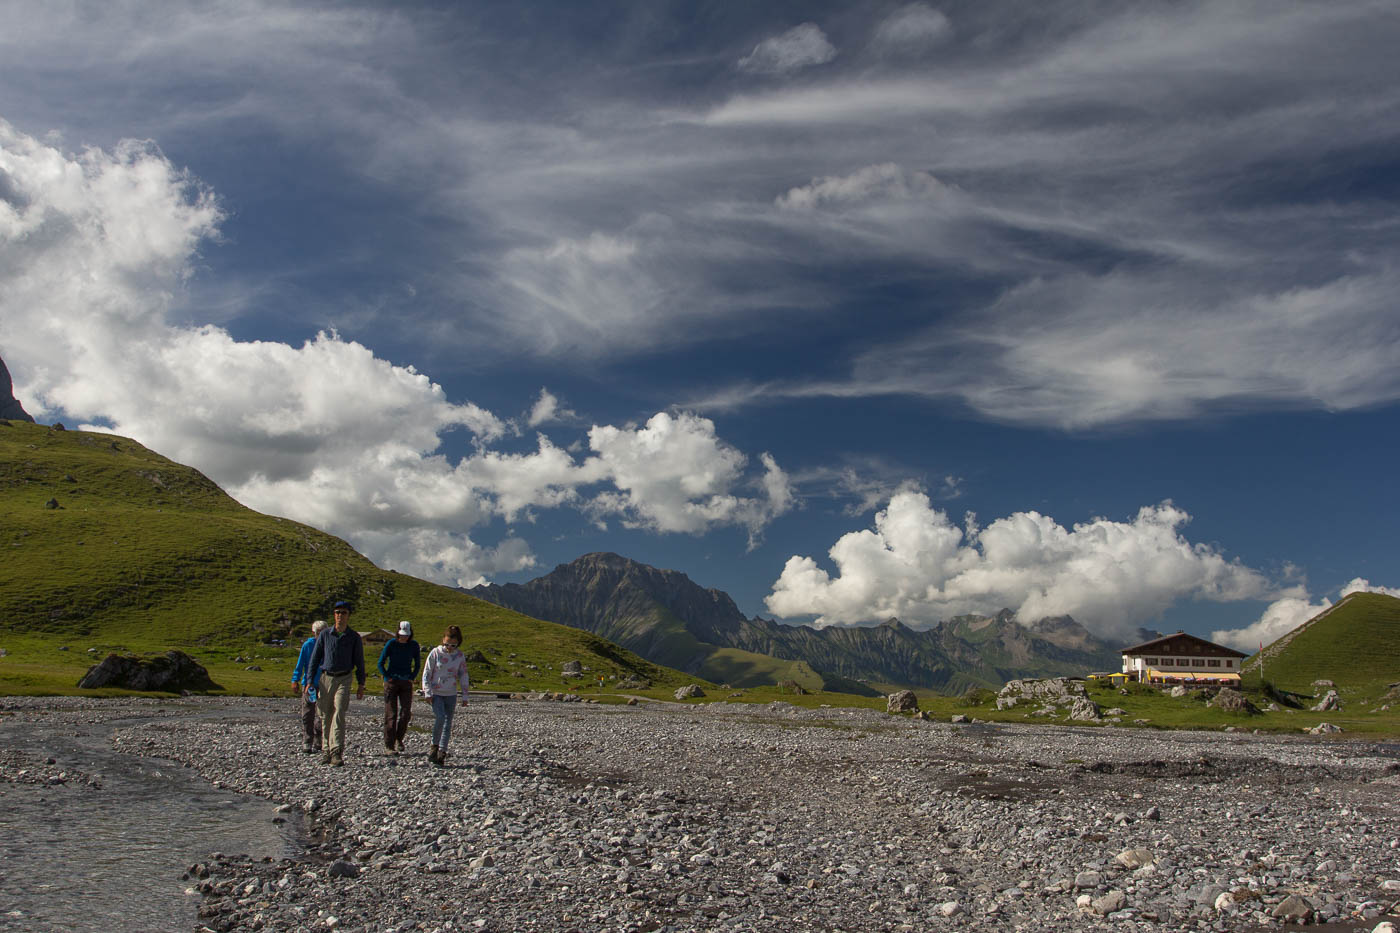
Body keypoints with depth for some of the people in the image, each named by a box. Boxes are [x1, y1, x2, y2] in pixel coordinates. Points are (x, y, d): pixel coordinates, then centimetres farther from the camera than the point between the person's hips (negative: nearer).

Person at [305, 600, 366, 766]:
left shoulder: (354, 637, 2)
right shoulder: (325, 634, 4)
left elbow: (359, 662, 8)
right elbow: (315, 658, 8)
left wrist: (361, 685, 6)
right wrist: (310, 681, 3)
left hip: (343, 679, -2)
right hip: (325, 678, 2)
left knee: (339, 714, -14)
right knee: (325, 716, 5)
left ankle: (336, 752, -19)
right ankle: (326, 751, 15)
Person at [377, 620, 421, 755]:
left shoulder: (414, 646, 2)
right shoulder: (391, 644, -6)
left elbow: (418, 664, 14)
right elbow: (381, 663, 2)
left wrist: (412, 678, 4)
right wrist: (387, 678, -5)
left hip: (406, 683, 2)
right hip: (391, 682, -2)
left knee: (406, 712, -7)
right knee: (391, 714, -4)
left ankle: (399, 739, 15)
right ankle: (389, 745, 1)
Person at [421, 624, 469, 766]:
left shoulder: (460, 656, 1)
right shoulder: (435, 653, -6)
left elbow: (463, 676, 9)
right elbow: (426, 673, -1)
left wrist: (464, 696, 6)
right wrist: (428, 693, -7)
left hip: (451, 694, 3)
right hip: (436, 693, -3)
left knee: (448, 723, 3)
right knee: (440, 718, -21)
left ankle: (442, 752, 11)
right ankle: (435, 747, -2)